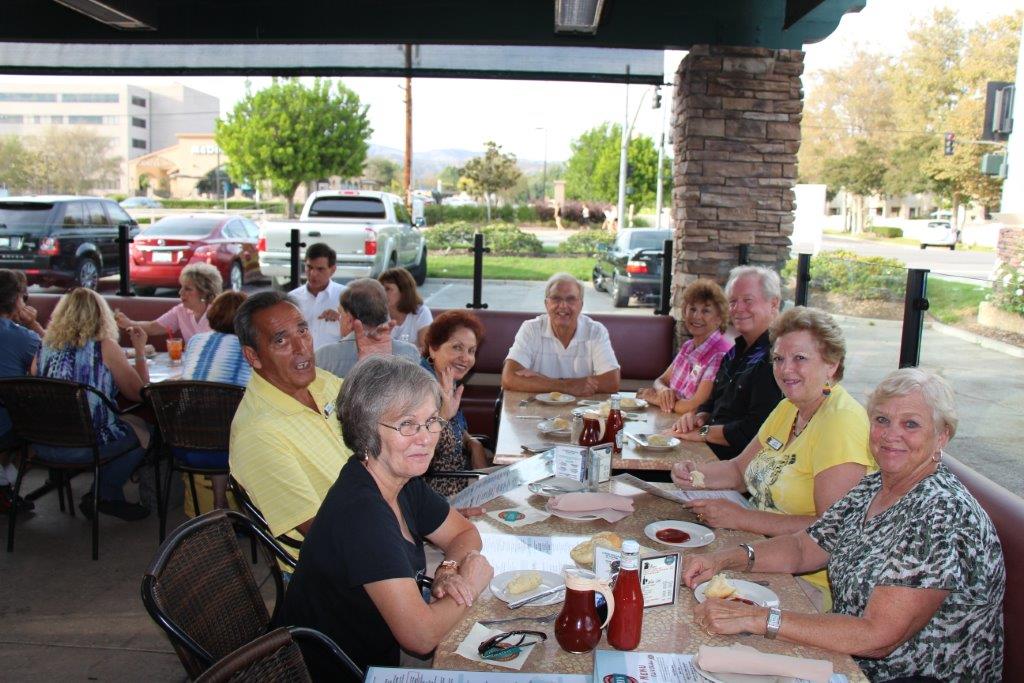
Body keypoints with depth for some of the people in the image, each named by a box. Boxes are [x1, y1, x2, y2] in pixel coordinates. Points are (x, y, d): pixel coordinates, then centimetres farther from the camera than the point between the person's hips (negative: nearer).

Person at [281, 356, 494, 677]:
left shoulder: (404, 482, -5)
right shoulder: (361, 511, -29)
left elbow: (464, 533, 9)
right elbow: (421, 636, -30)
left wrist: (449, 569, -11)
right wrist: (471, 585, -14)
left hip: (378, 654, 7)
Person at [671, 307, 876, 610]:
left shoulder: (843, 420, -19)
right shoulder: (788, 408, 9)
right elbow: (741, 469, 18)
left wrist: (741, 518, -21)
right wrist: (696, 474, -3)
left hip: (810, 581, -8)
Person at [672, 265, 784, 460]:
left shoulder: (775, 358, -17)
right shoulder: (736, 352, 16)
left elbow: (755, 430, -23)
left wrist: (704, 432, -12)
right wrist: (699, 418, 2)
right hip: (707, 451, 9)